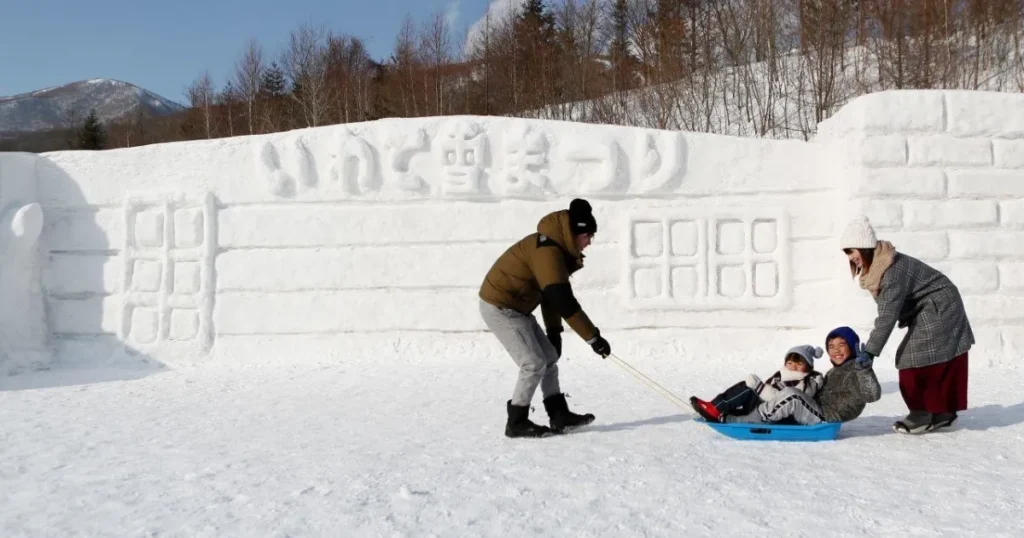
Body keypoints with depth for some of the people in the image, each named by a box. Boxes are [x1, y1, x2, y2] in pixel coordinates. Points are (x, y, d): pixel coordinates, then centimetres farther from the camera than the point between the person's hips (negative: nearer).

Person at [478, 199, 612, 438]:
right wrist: (593, 337, -28)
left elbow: (551, 293, 14)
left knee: (549, 357, 11)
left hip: (516, 308, 10)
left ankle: (560, 415, 18)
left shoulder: (557, 248, 7)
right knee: (535, 364, -9)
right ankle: (517, 422, 4)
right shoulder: (547, 250, -25)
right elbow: (564, 301, -30)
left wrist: (554, 332, 13)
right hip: (500, 307, -10)